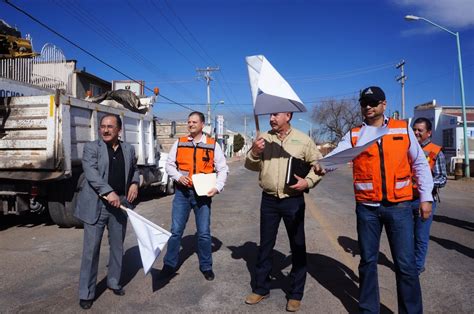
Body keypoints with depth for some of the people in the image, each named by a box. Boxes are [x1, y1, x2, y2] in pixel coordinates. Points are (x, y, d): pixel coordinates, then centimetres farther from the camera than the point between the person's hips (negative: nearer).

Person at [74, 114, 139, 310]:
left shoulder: (128, 149, 9)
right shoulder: (91, 147, -3)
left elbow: (134, 170, 22)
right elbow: (91, 173, -16)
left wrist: (135, 183, -1)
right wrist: (109, 192, -28)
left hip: (120, 204, 4)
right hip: (96, 205, -4)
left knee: (117, 246, 15)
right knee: (91, 249, 1)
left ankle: (114, 282, 33)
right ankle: (86, 293, 13)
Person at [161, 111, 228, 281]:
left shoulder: (213, 145, 1)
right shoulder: (179, 143, 5)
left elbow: (222, 169, 1)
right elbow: (169, 164, 9)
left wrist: (217, 187, -13)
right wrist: (178, 176, -10)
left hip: (202, 193, -1)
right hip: (182, 192, 1)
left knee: (204, 233, 7)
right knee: (176, 230, 6)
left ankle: (206, 266, 24)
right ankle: (169, 264, 22)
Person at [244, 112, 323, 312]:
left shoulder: (303, 140, -1)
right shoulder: (263, 138, 5)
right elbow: (251, 166, 5)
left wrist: (308, 181, -12)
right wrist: (254, 152, -15)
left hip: (293, 200, -2)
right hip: (269, 200, 2)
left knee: (297, 247, 7)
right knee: (265, 245, 12)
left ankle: (296, 294, 23)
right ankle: (261, 288, 27)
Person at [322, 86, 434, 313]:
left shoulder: (403, 129, 5)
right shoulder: (354, 135, 4)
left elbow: (420, 164, 9)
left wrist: (425, 197, 4)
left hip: (399, 206, 0)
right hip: (367, 208, 1)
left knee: (406, 263, 2)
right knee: (368, 261, 12)